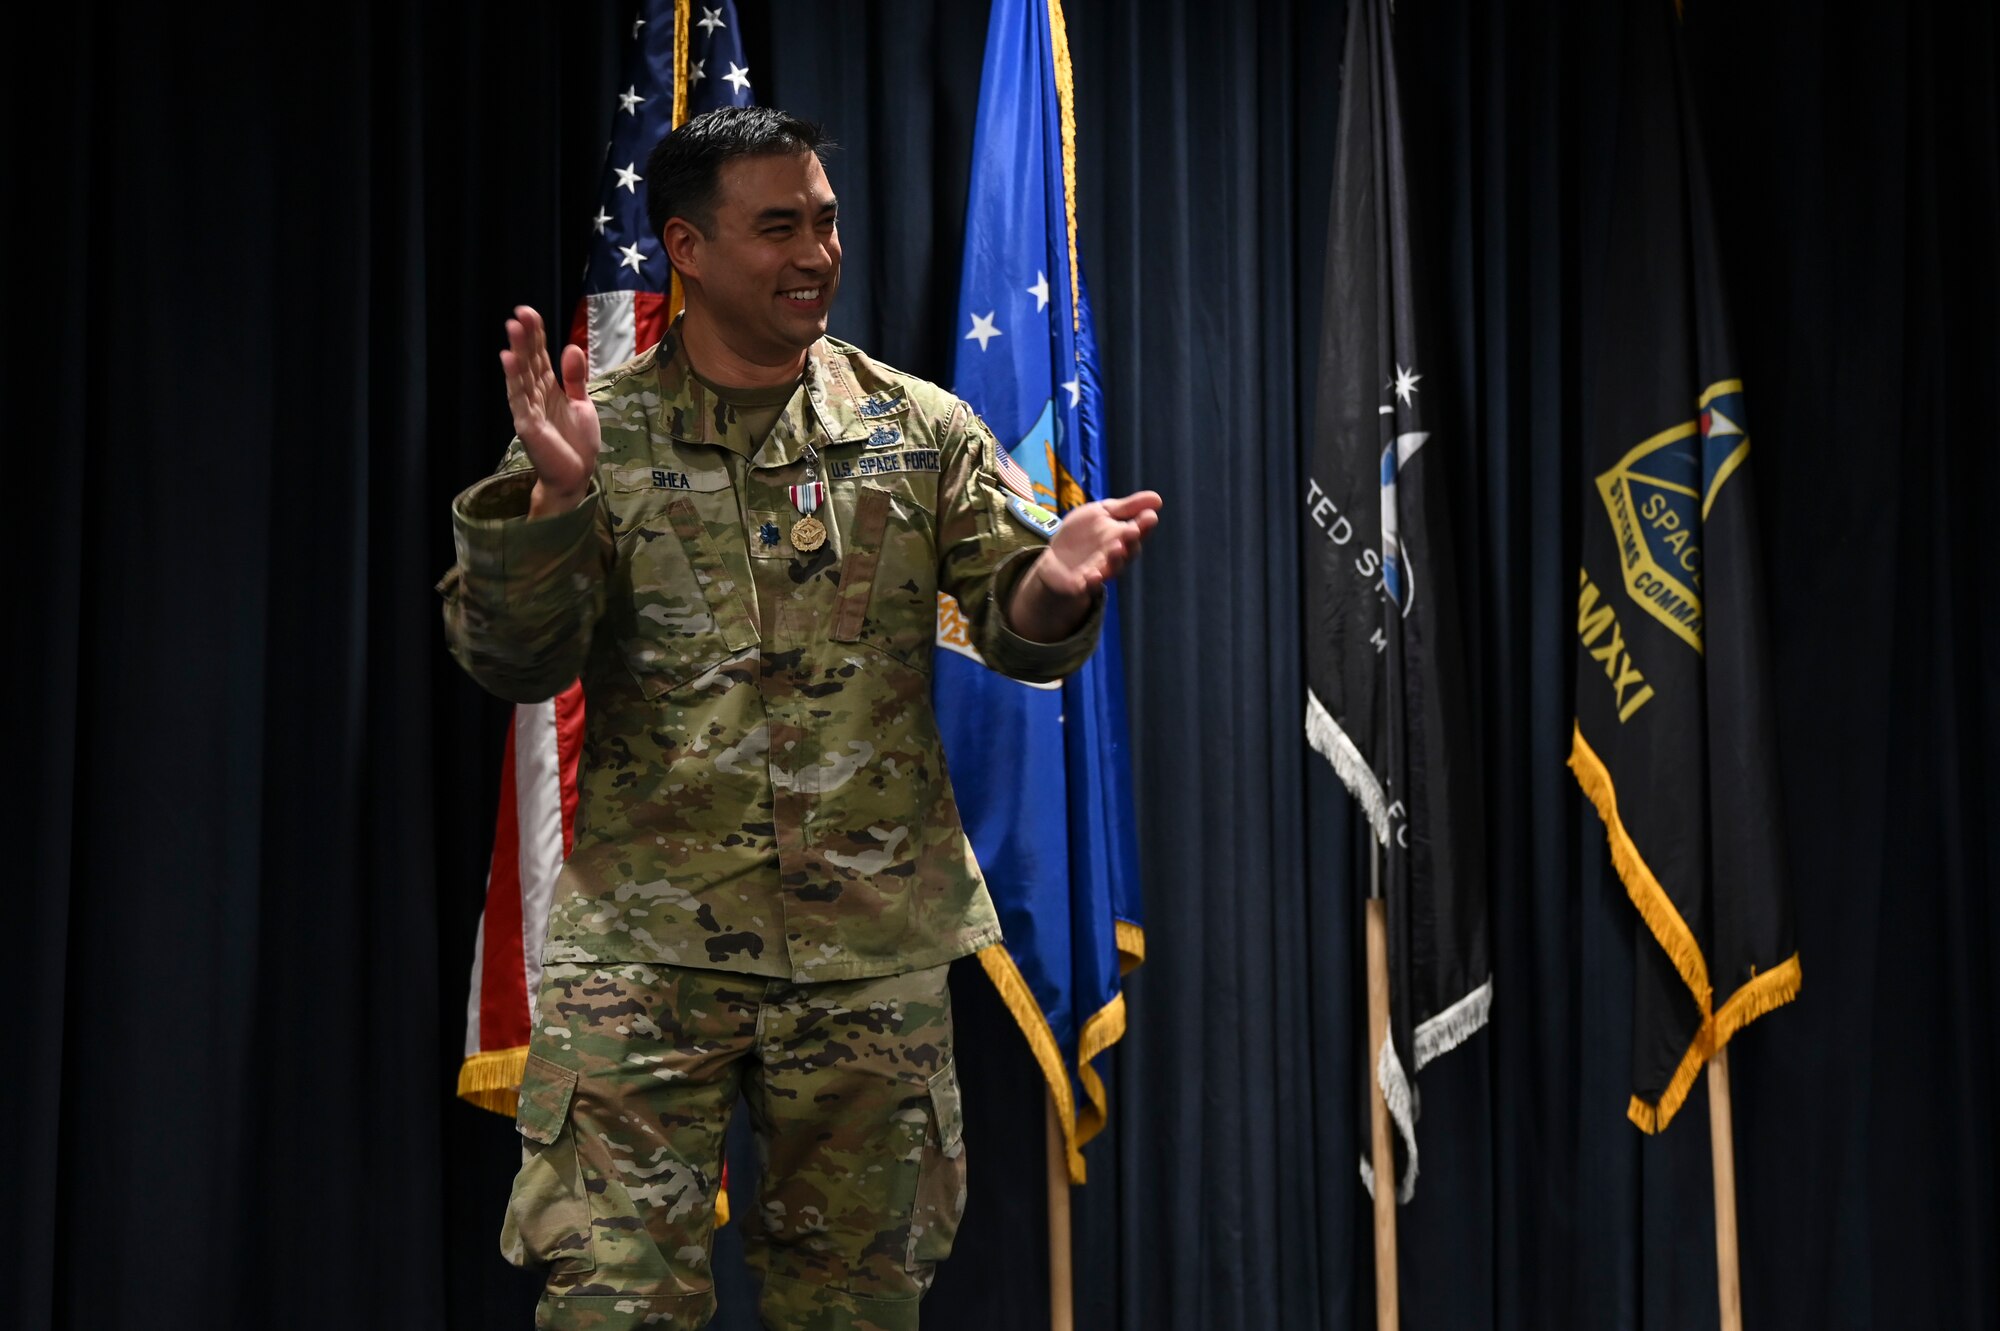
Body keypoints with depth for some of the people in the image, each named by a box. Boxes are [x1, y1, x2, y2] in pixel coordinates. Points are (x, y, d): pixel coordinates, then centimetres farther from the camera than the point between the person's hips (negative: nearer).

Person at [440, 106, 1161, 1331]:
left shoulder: (921, 430, 6)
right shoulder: (601, 432, 2)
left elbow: (1020, 634, 2)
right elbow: (515, 662, -3)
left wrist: (1057, 585, -22)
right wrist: (552, 501, -21)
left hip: (877, 943, 2)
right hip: (648, 944, -2)